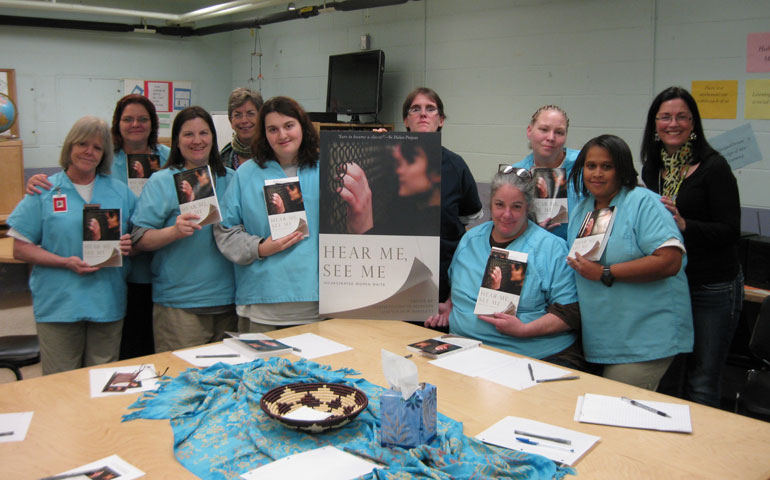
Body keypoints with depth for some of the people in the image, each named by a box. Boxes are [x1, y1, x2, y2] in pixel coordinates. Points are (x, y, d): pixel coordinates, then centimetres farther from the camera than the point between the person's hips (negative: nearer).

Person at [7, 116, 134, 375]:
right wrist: (66, 263, -15)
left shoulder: (120, 191, 10)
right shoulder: (44, 192, 2)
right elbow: (21, 249, 0)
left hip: (108, 303, 2)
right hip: (58, 304, -2)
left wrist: (129, 245, -9)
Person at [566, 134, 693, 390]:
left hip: (644, 339, -7)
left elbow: (670, 261, -21)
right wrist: (575, 263, 1)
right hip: (598, 338, 7)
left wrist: (605, 273, -19)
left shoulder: (644, 203, -9)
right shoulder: (579, 210, 13)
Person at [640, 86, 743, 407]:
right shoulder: (651, 169, 8)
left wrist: (684, 224, -29)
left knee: (702, 385, -1)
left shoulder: (714, 167, -9)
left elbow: (730, 232, -15)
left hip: (712, 289, -5)